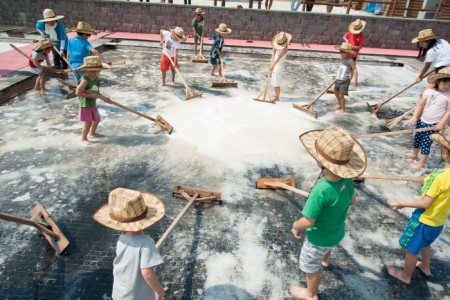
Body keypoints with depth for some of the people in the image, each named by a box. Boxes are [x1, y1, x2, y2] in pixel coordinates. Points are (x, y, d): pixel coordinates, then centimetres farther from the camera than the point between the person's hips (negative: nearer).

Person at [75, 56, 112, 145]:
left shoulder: (95, 79, 4)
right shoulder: (85, 80, -23)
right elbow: (78, 92, -24)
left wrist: (104, 98, 8)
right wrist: (90, 95, -24)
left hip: (93, 104, 9)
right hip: (85, 105, -9)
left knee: (97, 119, 23)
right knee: (88, 123, -5)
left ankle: (92, 132, 47)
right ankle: (83, 138, 14)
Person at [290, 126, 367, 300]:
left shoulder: (321, 190, -42)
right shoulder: (347, 179, -20)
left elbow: (308, 221, -32)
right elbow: (352, 200, 0)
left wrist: (295, 226, -12)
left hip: (319, 237, -7)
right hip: (338, 232, 7)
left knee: (311, 267, 22)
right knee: (326, 249, 40)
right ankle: (324, 259, 73)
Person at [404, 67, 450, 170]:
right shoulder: (428, 91, -2)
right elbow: (420, 105, 1)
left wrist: (442, 123, -18)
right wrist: (414, 117, -6)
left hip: (433, 125, -4)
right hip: (422, 121, 4)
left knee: (426, 143, -3)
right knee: (416, 139, 18)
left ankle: (421, 163, 8)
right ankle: (414, 156, 40)